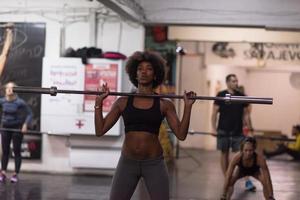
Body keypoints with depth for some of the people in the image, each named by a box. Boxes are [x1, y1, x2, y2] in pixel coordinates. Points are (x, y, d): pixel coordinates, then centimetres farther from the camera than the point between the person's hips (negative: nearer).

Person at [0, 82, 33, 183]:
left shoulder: (20, 102, -15)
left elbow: (29, 114, -10)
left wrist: (25, 125, -20)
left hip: (17, 128, -3)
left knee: (17, 151, 2)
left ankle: (15, 174, 7)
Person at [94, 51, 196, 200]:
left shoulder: (164, 104, 1)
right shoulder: (123, 102, 3)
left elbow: (181, 134, -6)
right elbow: (100, 131, 1)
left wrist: (188, 107, -11)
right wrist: (98, 102, -4)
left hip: (154, 164, -1)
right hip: (127, 163, 1)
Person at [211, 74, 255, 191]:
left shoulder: (242, 96, 5)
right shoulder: (221, 95, -3)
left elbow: (246, 114, 9)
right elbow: (214, 113, -2)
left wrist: (249, 130, 5)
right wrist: (214, 128, -9)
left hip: (238, 131, 1)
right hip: (224, 131, -1)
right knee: (224, 154, 7)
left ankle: (247, 181, -6)